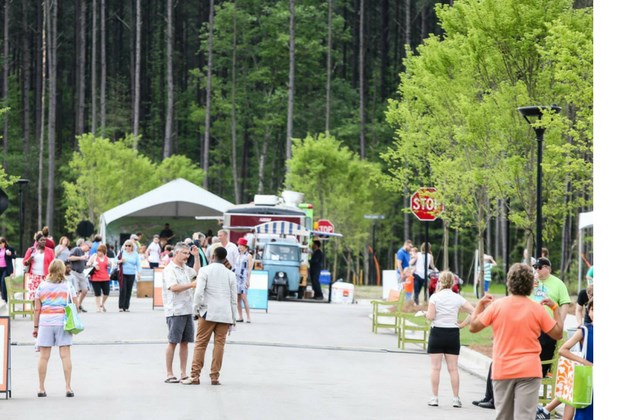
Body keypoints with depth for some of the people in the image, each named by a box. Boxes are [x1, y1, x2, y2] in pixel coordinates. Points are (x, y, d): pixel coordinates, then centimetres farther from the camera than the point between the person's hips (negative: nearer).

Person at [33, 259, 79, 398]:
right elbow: (76, 306, 2)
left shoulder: (41, 286, 4)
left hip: (45, 320, 1)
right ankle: (68, 387, -2)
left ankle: (41, 388, 6)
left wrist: (35, 327, 9)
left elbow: (37, 309, 3)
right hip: (63, 321, 0)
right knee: (65, 355, 1)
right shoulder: (68, 286, 3)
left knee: (44, 356, 4)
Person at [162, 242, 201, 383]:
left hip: (187, 310, 8)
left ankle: (183, 373, 11)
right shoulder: (169, 269, -8)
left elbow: (197, 272, 35)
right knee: (173, 342, -5)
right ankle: (169, 374, -2)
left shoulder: (185, 268, 16)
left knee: (185, 342, 7)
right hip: (175, 311, -8)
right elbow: (174, 287, -20)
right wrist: (192, 285, -21)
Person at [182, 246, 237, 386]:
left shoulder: (205, 271, 0)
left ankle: (195, 376, -2)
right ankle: (215, 376, 2)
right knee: (219, 344, 4)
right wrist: (233, 319, 15)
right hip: (225, 315, 3)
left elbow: (199, 293, -9)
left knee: (200, 344, 1)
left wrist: (196, 311, 3)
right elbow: (234, 299, 10)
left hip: (208, 313, -3)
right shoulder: (230, 274, 10)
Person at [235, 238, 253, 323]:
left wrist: (248, 280, -12)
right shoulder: (238, 256, 17)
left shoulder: (248, 256, -2)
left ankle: (248, 317, -13)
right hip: (237, 277, 7)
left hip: (244, 278, -7)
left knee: (243, 297, -14)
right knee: (237, 298, 2)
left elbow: (249, 269, -6)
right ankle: (240, 317, 5)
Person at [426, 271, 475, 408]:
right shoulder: (457, 298, 1)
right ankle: (456, 399, 5)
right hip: (453, 333, 2)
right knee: (453, 368, 6)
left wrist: (426, 313, 9)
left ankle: (434, 398, 1)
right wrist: (462, 324, 2)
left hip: (437, 333, -2)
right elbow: (473, 312, -6)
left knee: (435, 367, 3)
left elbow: (430, 316, -13)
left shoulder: (435, 297, -7)